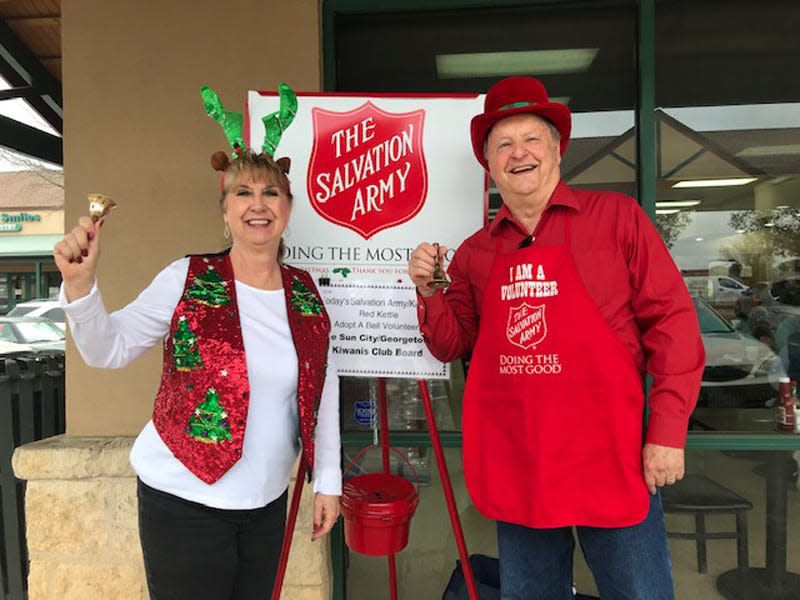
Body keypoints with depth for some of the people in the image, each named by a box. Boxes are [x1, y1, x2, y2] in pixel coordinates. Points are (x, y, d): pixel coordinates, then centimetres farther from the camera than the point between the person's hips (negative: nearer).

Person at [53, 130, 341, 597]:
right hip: (184, 500, -3)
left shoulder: (307, 295, 0)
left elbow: (324, 390, 5)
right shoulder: (189, 279, -9)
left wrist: (328, 481, 7)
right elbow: (108, 349, -8)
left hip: (267, 503, 4)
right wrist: (80, 282, -25)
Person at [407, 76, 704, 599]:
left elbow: (672, 320, -6)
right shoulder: (476, 252, 5)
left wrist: (668, 432, -11)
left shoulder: (616, 216, -4)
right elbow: (452, 345, 10)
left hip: (609, 458, -3)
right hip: (514, 466, 4)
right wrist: (430, 291, -8)